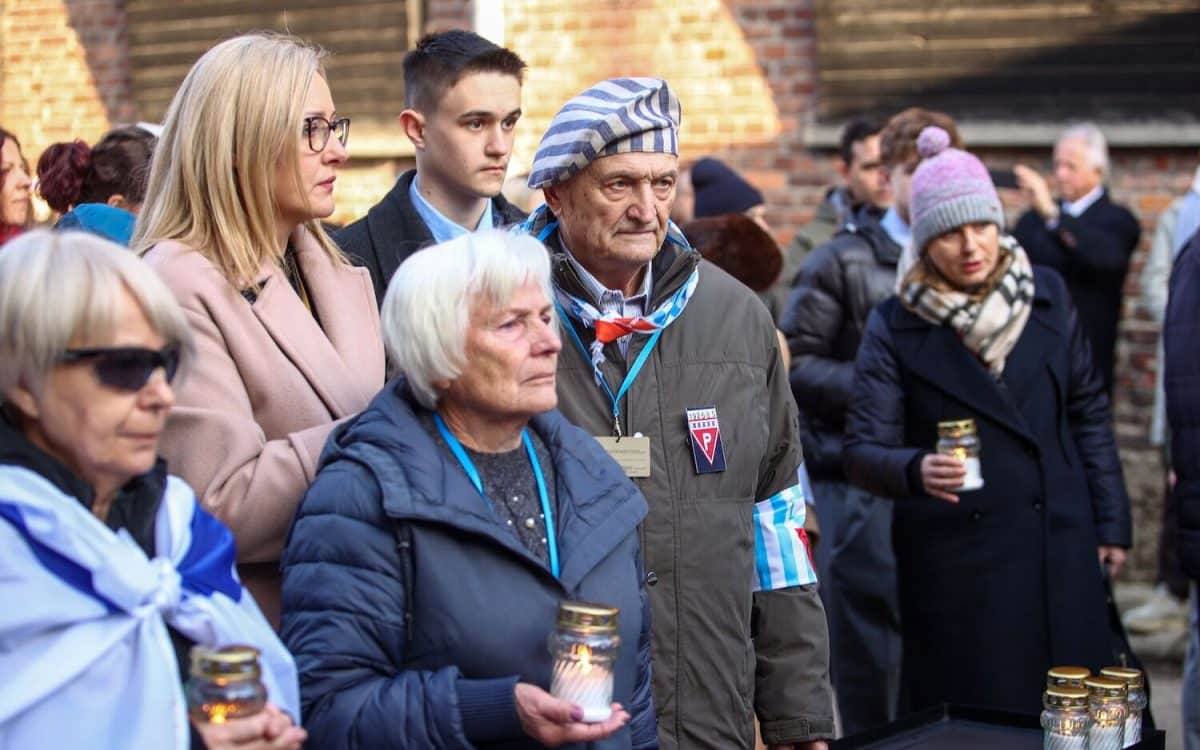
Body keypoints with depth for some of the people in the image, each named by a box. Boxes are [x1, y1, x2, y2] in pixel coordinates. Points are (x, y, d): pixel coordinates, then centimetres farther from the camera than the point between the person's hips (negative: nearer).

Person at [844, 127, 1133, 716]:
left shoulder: (1047, 296, 4)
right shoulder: (896, 328, -4)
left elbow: (1088, 412, 11)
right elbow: (863, 451, -8)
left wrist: (1111, 521, 9)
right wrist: (916, 470, -29)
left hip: (1057, 549, 3)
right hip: (953, 561, -2)